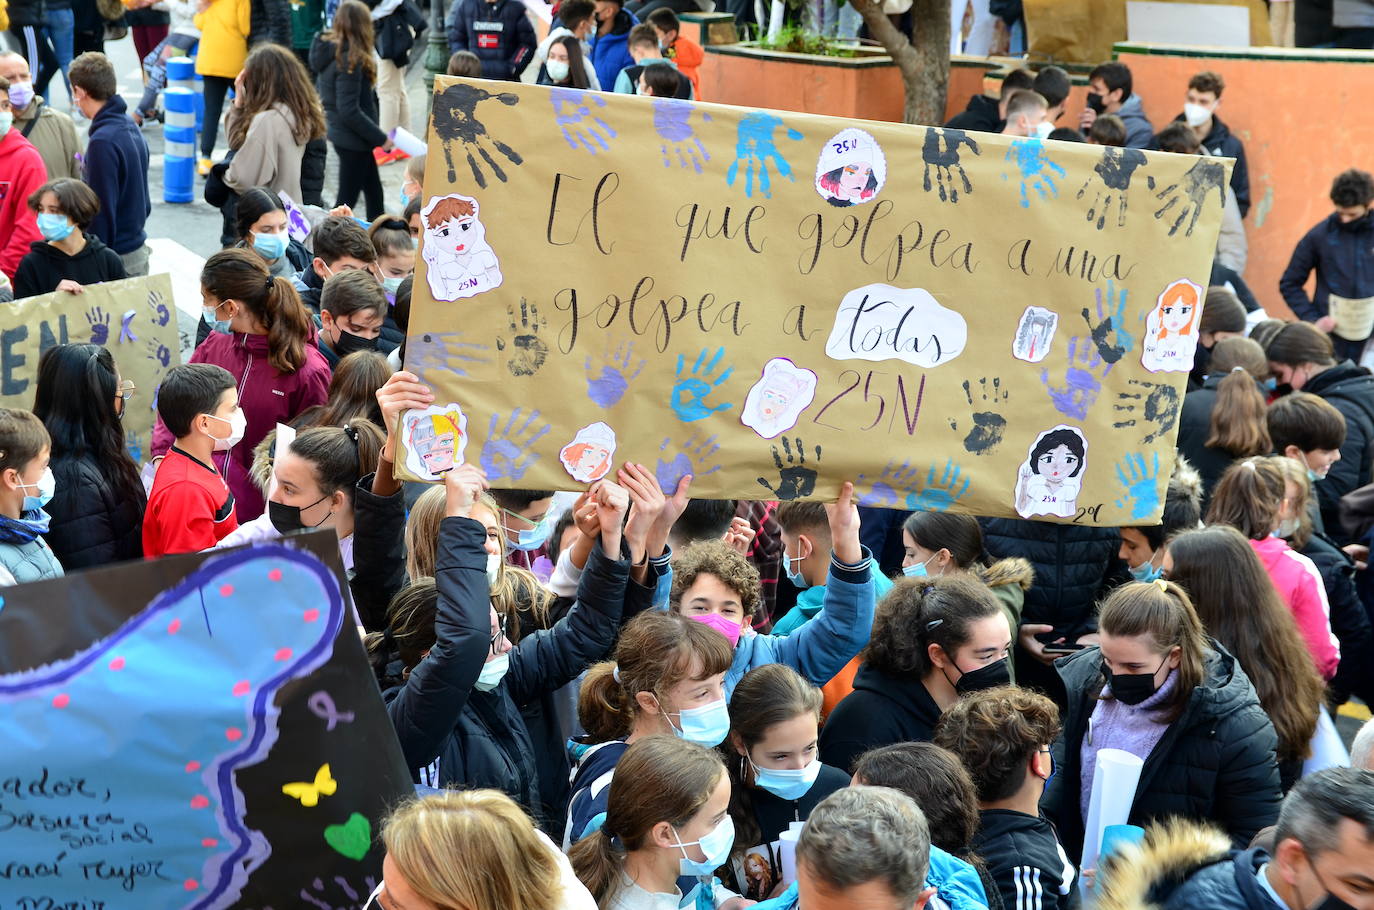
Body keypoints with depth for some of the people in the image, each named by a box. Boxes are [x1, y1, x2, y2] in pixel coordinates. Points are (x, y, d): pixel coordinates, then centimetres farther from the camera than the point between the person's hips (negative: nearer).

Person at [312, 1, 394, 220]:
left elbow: (322, 92, 13)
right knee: (347, 197, 2)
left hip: (339, 133, 9)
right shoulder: (350, 59, -23)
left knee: (374, 193, 19)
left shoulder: (330, 51, 4)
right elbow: (349, 111, -25)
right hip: (352, 138, -9)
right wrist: (381, 138, -18)